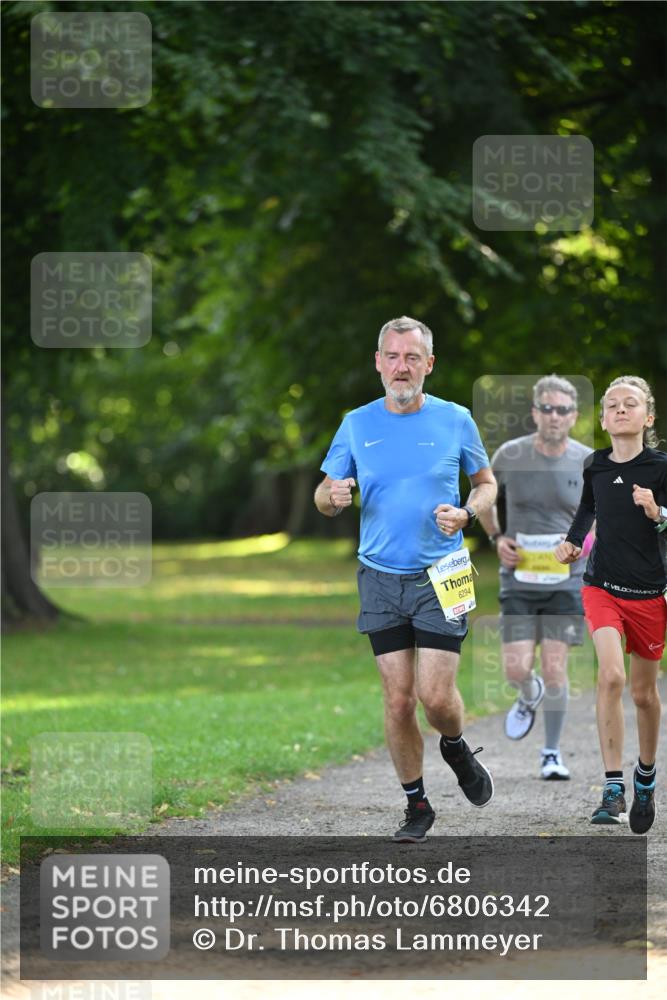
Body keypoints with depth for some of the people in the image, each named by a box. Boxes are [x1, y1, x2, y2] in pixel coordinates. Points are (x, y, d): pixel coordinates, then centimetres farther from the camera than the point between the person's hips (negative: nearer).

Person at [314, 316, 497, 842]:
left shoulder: (455, 420, 0)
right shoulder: (357, 424, 4)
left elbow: (486, 483, 13)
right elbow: (325, 497, 11)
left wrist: (465, 513, -9)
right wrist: (333, 496, -14)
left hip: (440, 577, -2)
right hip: (381, 578, 2)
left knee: (435, 695, -9)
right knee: (398, 700, 0)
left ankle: (457, 749, 25)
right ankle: (416, 805, 14)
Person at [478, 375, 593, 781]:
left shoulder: (588, 463, -2)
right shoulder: (510, 456, -1)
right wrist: (497, 538, 1)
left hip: (566, 580, -1)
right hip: (519, 579, 1)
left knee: (555, 668, -4)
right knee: (517, 668, -8)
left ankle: (553, 754, 13)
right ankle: (530, 697, 30)